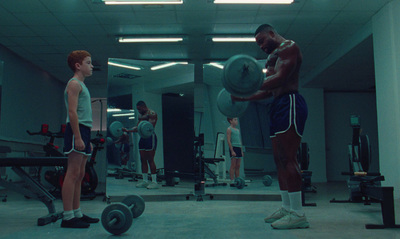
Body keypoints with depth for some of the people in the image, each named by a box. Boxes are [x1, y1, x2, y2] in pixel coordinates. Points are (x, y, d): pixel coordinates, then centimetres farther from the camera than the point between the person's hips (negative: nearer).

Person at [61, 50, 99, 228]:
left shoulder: (81, 85, 23)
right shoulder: (74, 84, -6)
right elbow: (72, 112, -16)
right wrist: (78, 137, -22)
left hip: (83, 131, 10)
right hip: (76, 130, -10)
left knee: (79, 175, 10)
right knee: (73, 174, -9)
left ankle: (77, 214, 16)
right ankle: (68, 217, -6)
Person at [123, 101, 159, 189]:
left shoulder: (152, 114, -6)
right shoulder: (141, 115, 21)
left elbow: (151, 125, -19)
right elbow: (137, 128, 26)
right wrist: (127, 130, 20)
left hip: (150, 137, -9)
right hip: (142, 138, 9)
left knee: (150, 160, -10)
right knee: (143, 160, 7)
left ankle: (154, 182, -7)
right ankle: (145, 181, 14)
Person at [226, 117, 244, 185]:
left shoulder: (238, 130, 19)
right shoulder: (229, 129, -4)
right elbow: (228, 141, -11)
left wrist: (241, 151, 15)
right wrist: (232, 151, -18)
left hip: (239, 148, 7)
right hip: (233, 148, -7)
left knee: (238, 166, 7)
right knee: (233, 166, -7)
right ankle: (232, 181, -5)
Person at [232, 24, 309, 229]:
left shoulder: (288, 47, -2)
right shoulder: (274, 55, 28)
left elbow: (280, 79, -18)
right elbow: (268, 90, 25)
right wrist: (244, 97, 20)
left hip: (289, 103, -10)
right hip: (278, 105, 10)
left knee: (287, 158, -16)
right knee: (280, 159, 7)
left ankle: (298, 214, -15)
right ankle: (286, 208, 13)